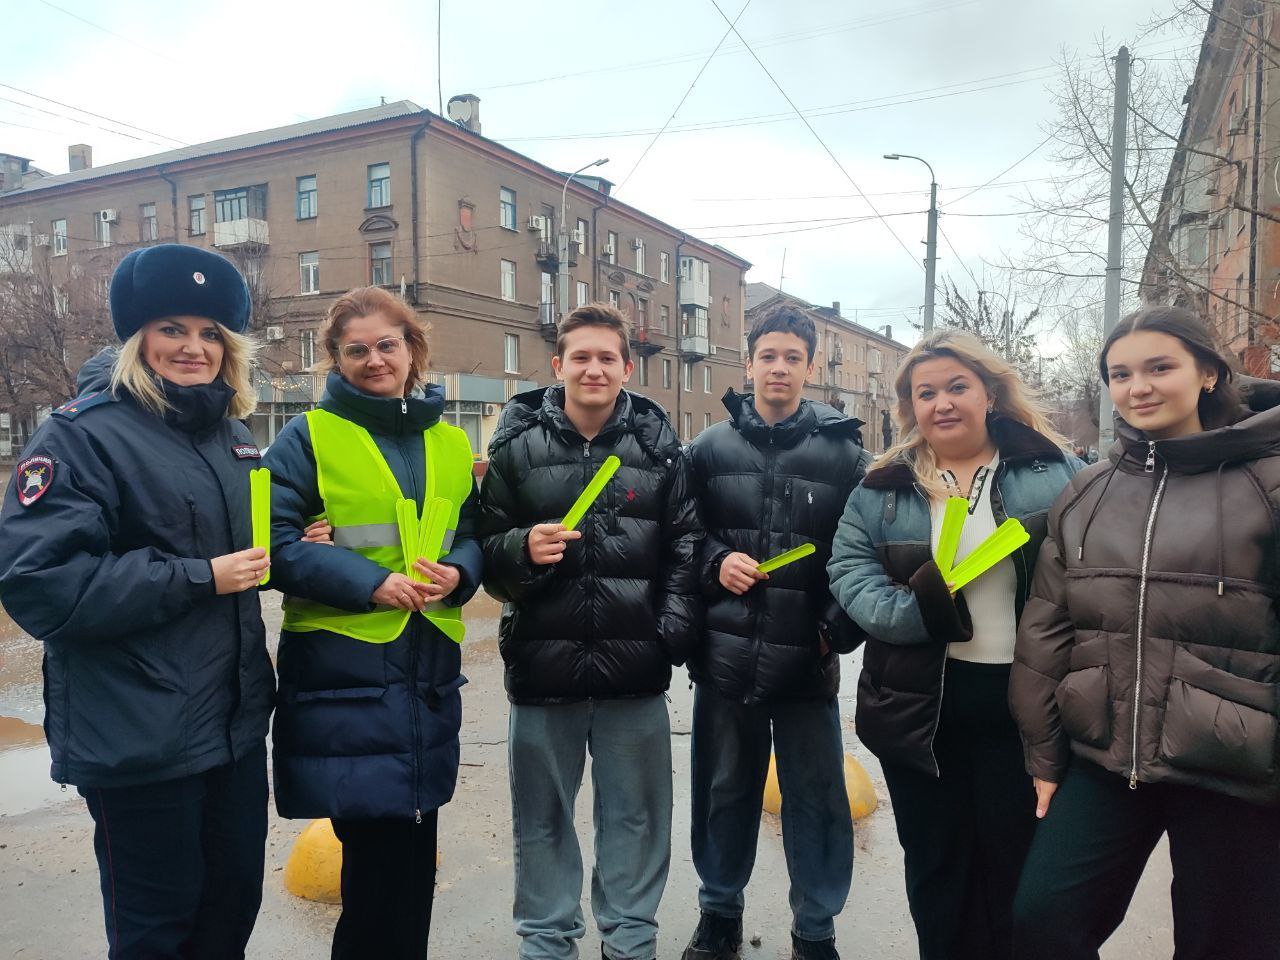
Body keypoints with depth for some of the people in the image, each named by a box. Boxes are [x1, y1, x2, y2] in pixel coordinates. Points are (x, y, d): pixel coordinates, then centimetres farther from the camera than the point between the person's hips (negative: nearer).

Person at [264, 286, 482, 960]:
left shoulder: (450, 442, 11)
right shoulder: (310, 436, -2)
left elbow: (472, 533, 15)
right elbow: (274, 539, -9)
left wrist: (457, 571, -7)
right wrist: (368, 582, -18)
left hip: (429, 669, 5)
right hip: (341, 670, -4)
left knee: (411, 846, 15)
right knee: (381, 849, 0)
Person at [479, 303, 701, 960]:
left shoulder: (659, 445, 3)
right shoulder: (518, 444, 1)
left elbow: (685, 546, 5)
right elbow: (487, 549, 2)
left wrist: (674, 629, -5)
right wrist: (523, 548, -19)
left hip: (635, 668, 1)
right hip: (543, 662, 0)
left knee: (636, 813, 14)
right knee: (542, 817, 15)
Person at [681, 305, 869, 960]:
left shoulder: (843, 450, 0)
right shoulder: (711, 448, 4)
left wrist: (839, 629, -9)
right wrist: (714, 563, -10)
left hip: (807, 660, -1)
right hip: (725, 656, 2)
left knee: (816, 798, 11)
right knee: (724, 790, 16)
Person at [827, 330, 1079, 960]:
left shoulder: (1054, 471, 0)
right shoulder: (882, 488, 3)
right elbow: (849, 569, -1)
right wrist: (917, 610, -19)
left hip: (1023, 703, -1)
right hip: (920, 708, 1)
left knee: (1015, 864, 13)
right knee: (936, 865, 16)